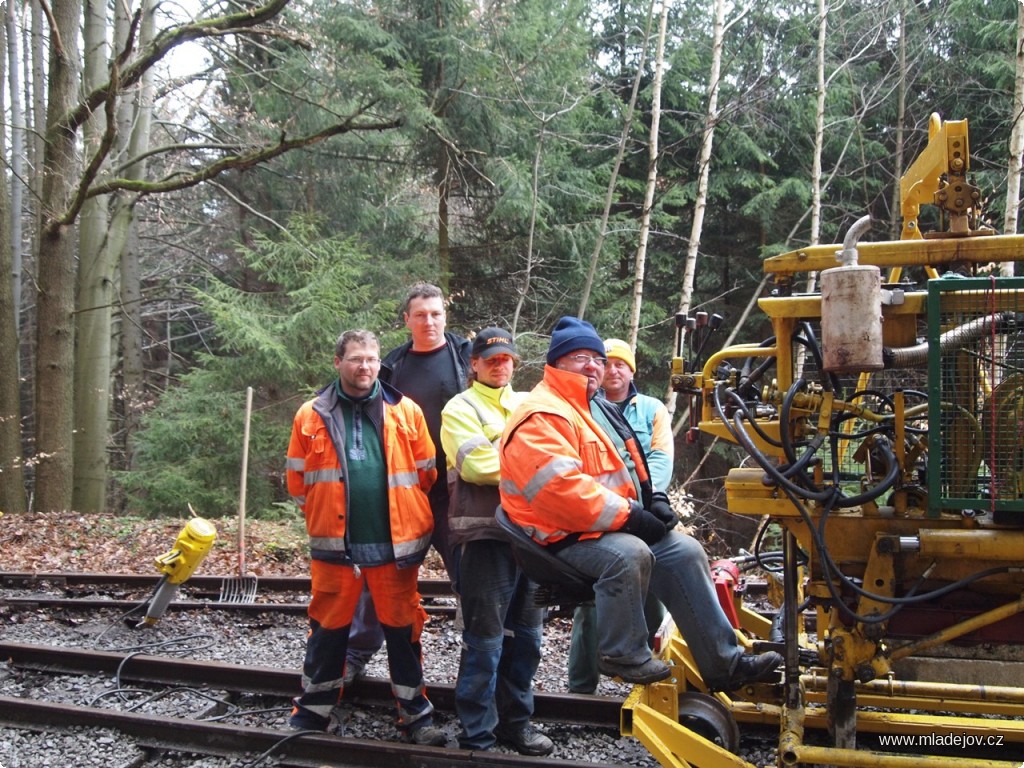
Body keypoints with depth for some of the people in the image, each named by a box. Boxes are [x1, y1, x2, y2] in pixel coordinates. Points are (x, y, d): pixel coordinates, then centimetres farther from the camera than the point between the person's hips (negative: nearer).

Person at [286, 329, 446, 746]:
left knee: (403, 629, 8)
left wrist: (410, 519, 9)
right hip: (334, 544, 0)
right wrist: (322, 517, 10)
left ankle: (415, 715, 20)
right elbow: (298, 479, 8)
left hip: (396, 543, 0)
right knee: (328, 628, 11)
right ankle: (313, 710, 26)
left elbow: (426, 474, 7)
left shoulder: (405, 412, 1)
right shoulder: (312, 415, 2)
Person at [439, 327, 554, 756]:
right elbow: (475, 464, -13)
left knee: (525, 635, 12)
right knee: (485, 639, -5)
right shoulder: (461, 409, 1)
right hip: (483, 534, -6)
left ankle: (515, 721, 25)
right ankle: (477, 737, 4)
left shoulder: (526, 407, 21)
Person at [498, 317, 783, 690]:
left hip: (615, 524, 10)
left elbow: (626, 470, 27)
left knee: (685, 552, -1)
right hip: (565, 535, -10)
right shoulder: (541, 417, -15)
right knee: (629, 555, -35)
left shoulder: (598, 409, 20)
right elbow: (560, 486, -27)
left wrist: (651, 505, 6)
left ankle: (724, 663, 2)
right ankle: (622, 655, -15)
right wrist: (628, 515, -24)